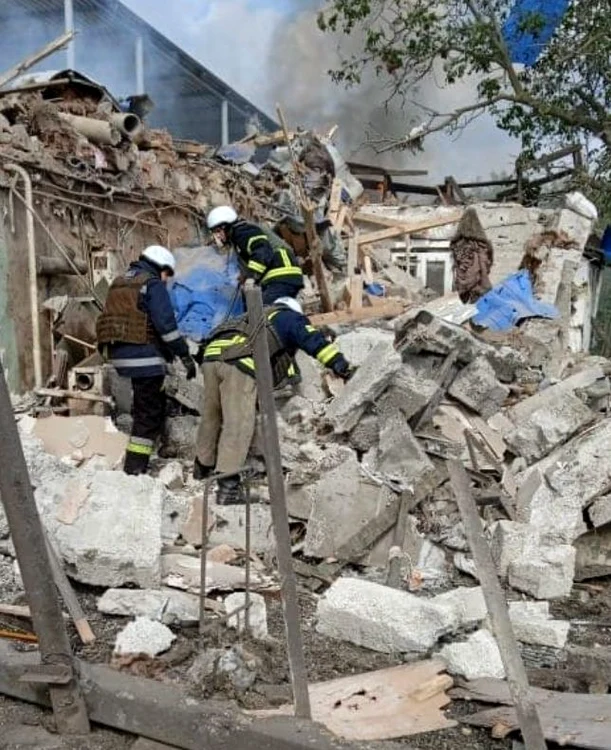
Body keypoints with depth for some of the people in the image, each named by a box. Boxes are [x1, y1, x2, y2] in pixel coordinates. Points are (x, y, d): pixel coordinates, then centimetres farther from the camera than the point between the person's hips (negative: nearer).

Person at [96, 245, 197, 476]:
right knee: (149, 412, -2)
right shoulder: (153, 284, -7)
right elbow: (166, 324, -16)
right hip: (143, 356, -9)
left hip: (118, 354, 9)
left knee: (150, 404, 23)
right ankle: (135, 467, -2)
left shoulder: (118, 284, 20)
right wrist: (185, 356, -12)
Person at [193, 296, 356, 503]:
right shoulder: (291, 317, 21)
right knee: (238, 425, -7)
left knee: (211, 416, 22)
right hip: (239, 362, -7)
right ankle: (228, 486, -11)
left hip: (212, 353, 7)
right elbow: (314, 341, 5)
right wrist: (341, 365, 1)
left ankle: (203, 466, 39)